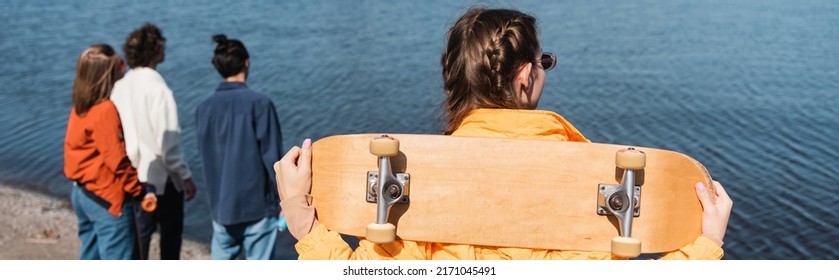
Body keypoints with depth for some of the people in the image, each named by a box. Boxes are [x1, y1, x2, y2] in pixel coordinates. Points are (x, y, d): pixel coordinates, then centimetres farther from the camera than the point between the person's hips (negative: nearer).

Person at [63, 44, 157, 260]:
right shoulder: (106, 110, -20)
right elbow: (116, 160, -20)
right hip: (107, 197, -9)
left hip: (82, 192, 9)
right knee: (117, 260, 1)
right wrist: (140, 191, -11)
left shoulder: (80, 108, 5)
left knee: (90, 256, 18)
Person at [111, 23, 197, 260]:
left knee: (139, 234, 15)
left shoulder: (120, 86, 1)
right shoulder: (157, 89, -20)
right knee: (171, 233, 11)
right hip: (161, 178, -6)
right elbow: (167, 142, -20)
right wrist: (185, 176, -12)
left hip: (132, 177, 6)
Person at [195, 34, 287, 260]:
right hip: (257, 204, -4)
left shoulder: (204, 108, 2)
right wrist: (282, 201, -4)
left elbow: (205, 155, 9)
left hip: (220, 206, 5)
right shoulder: (259, 103, -12)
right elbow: (272, 157, -11)